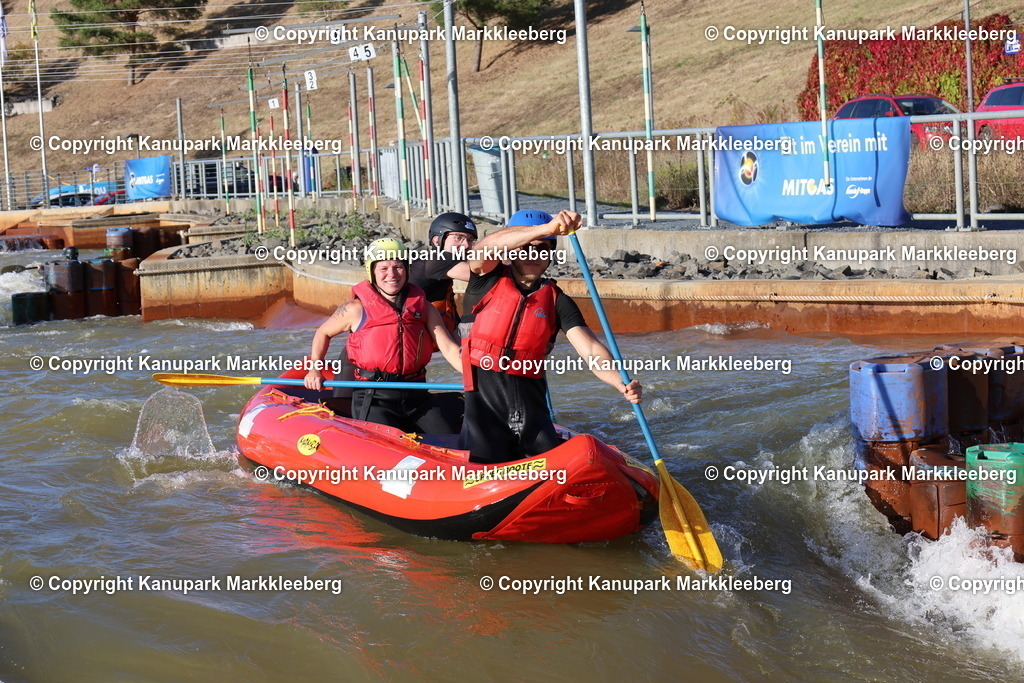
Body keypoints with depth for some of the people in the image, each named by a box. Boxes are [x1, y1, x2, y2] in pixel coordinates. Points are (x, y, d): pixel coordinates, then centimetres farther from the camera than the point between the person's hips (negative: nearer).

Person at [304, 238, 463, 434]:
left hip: (417, 397, 4)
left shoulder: (423, 308, 8)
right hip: (373, 400, -3)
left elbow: (449, 348, -1)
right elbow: (324, 333, 17)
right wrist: (314, 368, 5)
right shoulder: (357, 309, 1)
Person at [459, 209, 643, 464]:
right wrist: (547, 228, -35)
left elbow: (591, 351, -4)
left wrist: (621, 384, -25)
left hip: (531, 402, 4)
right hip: (484, 399, -3)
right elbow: (487, 247, -21)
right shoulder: (488, 281, 4)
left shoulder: (556, 301, 9)